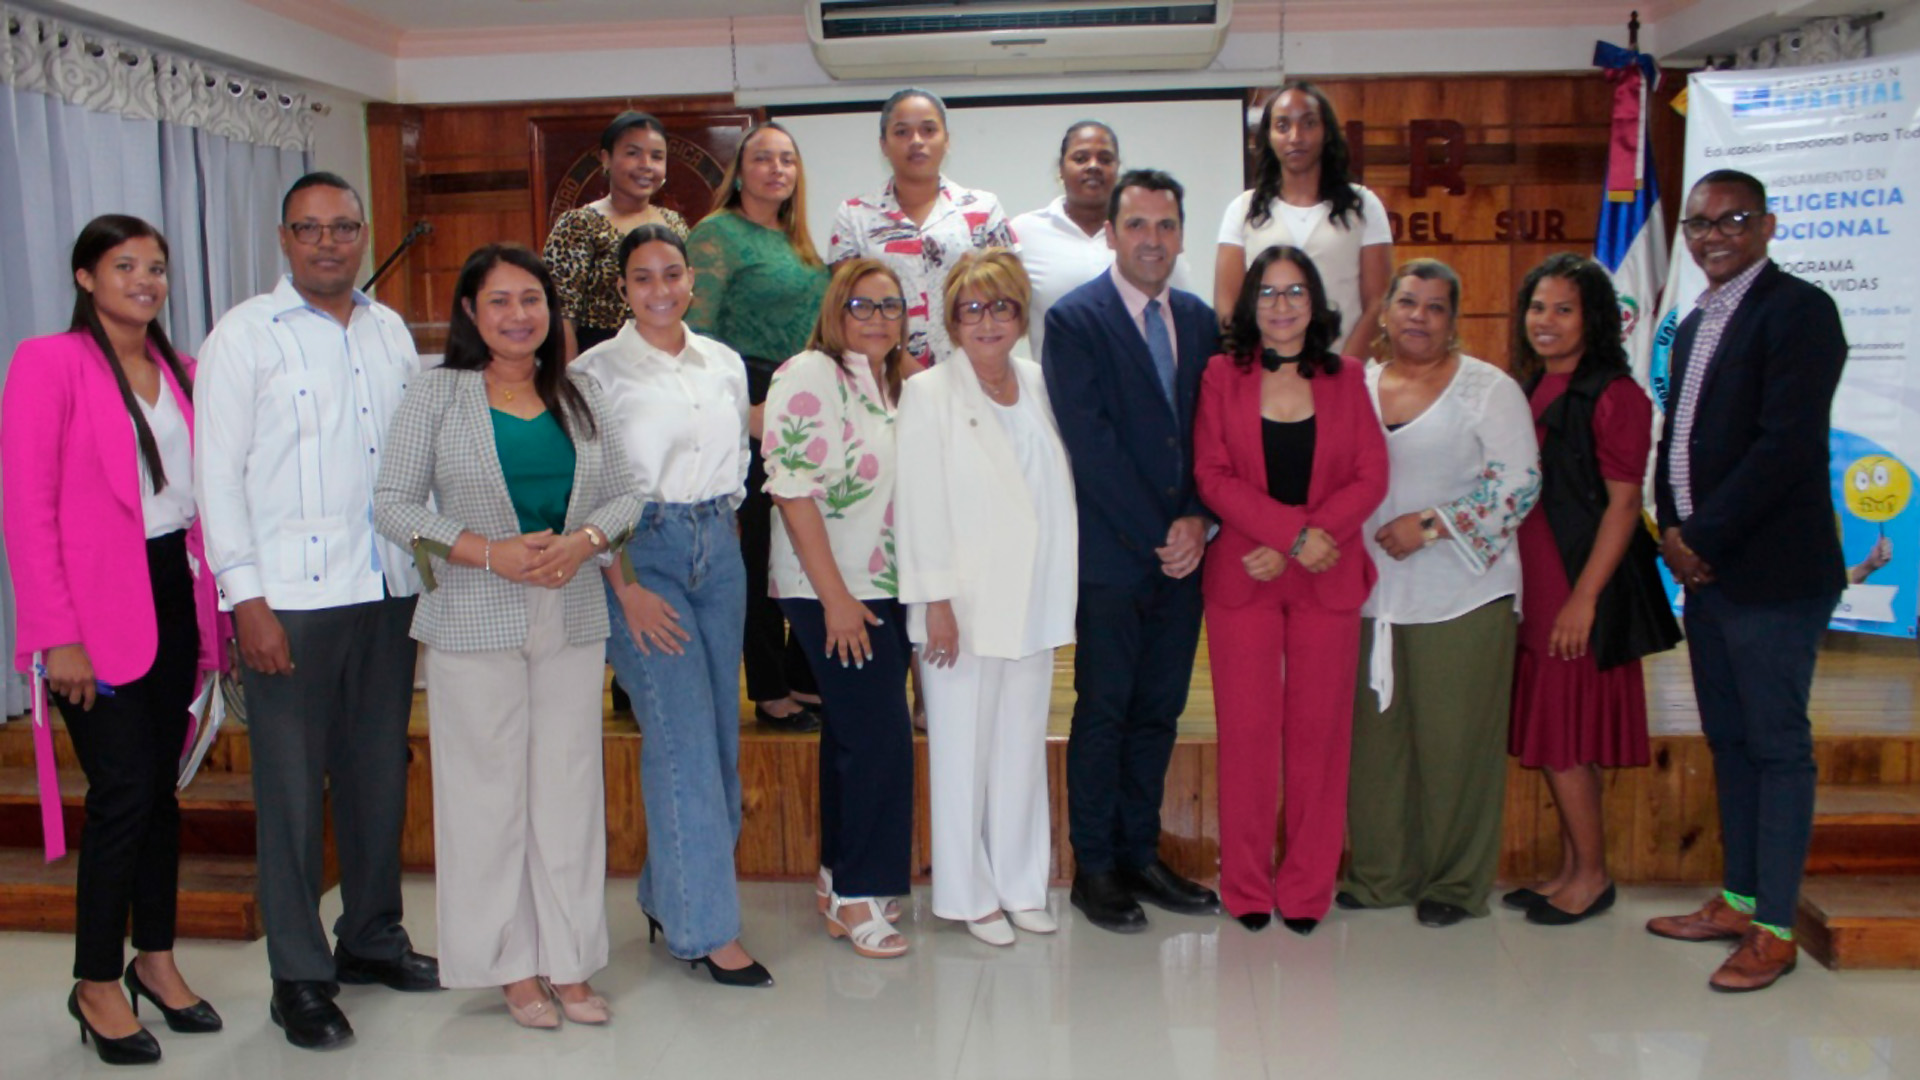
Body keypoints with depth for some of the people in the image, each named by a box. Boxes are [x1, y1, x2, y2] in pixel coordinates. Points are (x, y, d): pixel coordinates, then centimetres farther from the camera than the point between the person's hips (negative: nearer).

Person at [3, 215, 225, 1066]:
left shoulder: (179, 370, 11)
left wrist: (213, 607, 5)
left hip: (175, 591, 6)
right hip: (99, 606, -5)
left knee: (162, 783, 11)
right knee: (122, 791, -5)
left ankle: (155, 958, 26)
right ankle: (96, 985, 12)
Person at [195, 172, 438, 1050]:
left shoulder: (390, 330, 13)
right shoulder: (244, 335, -2)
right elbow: (218, 473, -6)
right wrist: (246, 597, -11)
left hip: (389, 590, 5)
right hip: (291, 598, -5)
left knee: (379, 773, 13)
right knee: (293, 789, 1)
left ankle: (372, 938, 29)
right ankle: (299, 978, 14)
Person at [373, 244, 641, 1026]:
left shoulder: (580, 397, 9)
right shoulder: (437, 395, 0)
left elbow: (626, 493, 10)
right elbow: (393, 504, -5)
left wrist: (583, 541, -11)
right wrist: (491, 553, -15)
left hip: (572, 619, 3)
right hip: (474, 624, -3)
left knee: (570, 785, 7)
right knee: (490, 789, 2)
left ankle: (570, 962, 18)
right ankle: (513, 966, 17)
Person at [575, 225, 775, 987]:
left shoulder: (725, 365, 11)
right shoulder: (597, 372, -3)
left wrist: (716, 520, 10)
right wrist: (625, 588, -11)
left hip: (717, 550, 5)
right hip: (639, 552, -5)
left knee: (720, 735, 6)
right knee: (683, 739, -9)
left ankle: (670, 897, 23)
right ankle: (706, 926, 0)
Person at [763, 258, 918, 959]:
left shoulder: (897, 385, 12)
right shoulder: (809, 377, -11)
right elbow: (792, 490, -17)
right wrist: (836, 597, -18)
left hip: (888, 589, 8)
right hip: (832, 592, -7)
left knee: (853, 736, 14)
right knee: (880, 739, -8)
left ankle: (841, 884, 25)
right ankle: (857, 896, 6)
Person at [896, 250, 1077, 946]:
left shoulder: (1038, 386, 10)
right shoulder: (929, 394, -3)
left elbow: (1058, 490, 12)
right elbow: (920, 504, -8)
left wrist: (1060, 595, 9)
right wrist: (937, 601, -13)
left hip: (1034, 601, 5)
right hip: (965, 605, -4)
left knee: (1023, 746, 11)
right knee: (963, 750, 2)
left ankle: (1019, 885, 23)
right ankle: (969, 894, 15)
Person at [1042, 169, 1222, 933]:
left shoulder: (1200, 321, 11)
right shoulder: (1074, 320, -6)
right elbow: (1090, 444, -12)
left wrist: (1197, 522, -6)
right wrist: (1156, 535, -13)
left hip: (1182, 552, 5)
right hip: (1112, 555, -5)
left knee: (1159, 710, 11)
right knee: (1104, 711, 3)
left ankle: (1140, 854, 24)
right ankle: (1094, 869, 15)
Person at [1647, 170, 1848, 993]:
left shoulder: (1798, 309, -9)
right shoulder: (1694, 325, 17)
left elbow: (1787, 444, -18)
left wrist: (1702, 538, -16)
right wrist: (1672, 530, 2)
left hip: (1771, 574, -8)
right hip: (1704, 569, 8)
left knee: (1777, 746, -1)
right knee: (1728, 741, 14)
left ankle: (1775, 928, 8)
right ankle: (1738, 901, 25)